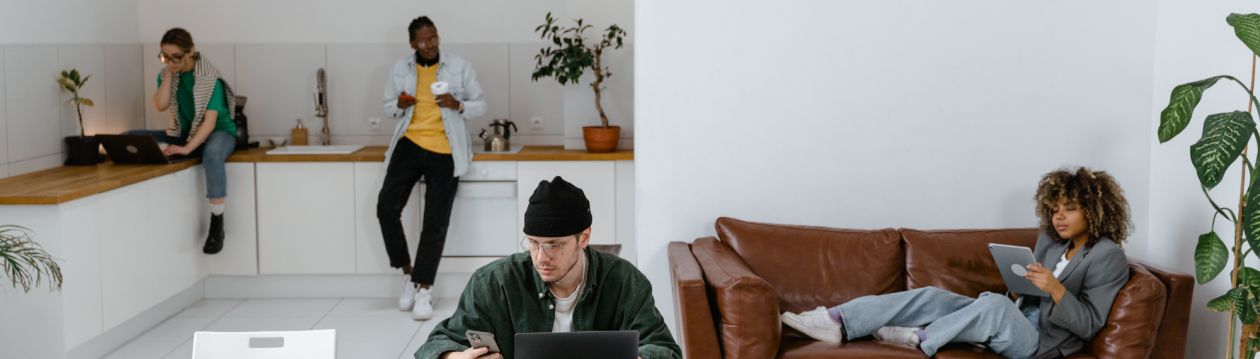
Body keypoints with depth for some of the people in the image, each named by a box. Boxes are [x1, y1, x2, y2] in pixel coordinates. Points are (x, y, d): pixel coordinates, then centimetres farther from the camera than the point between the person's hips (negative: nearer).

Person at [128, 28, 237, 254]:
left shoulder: (210, 78, -16)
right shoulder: (166, 75, 1)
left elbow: (210, 121, -23)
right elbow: (160, 106, -15)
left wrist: (187, 149, -35)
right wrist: (169, 73, -16)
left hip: (218, 132, -6)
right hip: (183, 133, 7)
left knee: (212, 153, -43)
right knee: (128, 138, -7)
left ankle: (216, 225, -34)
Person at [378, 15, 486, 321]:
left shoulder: (459, 67, 1)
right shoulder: (399, 69, 7)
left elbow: (480, 105, 5)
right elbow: (388, 107, 17)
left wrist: (458, 105, -17)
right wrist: (399, 106, -8)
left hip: (445, 152, -2)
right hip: (410, 144, 2)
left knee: (436, 222, -3)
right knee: (387, 207, -13)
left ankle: (423, 290, 5)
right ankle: (407, 273, 6)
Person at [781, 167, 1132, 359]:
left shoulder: (1108, 258, -6)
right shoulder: (1050, 240, 17)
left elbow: (1088, 325, -13)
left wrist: (1055, 289, -27)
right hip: (1014, 319, 8)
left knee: (995, 305, -38)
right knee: (932, 297, -8)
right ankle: (837, 322, -19)